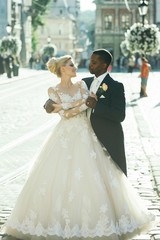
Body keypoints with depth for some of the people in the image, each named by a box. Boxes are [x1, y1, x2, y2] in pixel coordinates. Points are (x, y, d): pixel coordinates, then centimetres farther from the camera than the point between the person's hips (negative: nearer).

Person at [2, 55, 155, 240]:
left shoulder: (81, 85, 11)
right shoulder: (53, 90, 3)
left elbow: (87, 104, -8)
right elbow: (65, 114, -9)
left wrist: (65, 107, -12)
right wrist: (83, 101, -7)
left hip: (85, 137, 2)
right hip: (64, 138, -2)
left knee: (92, 180, -3)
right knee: (59, 179, -5)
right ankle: (59, 219, 7)